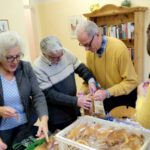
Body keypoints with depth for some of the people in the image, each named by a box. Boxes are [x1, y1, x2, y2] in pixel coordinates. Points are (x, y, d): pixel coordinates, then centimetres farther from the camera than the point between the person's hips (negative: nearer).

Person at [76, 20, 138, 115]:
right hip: (107, 96, 4)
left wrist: (107, 92, -32)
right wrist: (83, 91, -17)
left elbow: (131, 81, -24)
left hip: (125, 96, -4)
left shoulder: (119, 48, -28)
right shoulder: (90, 51, -12)